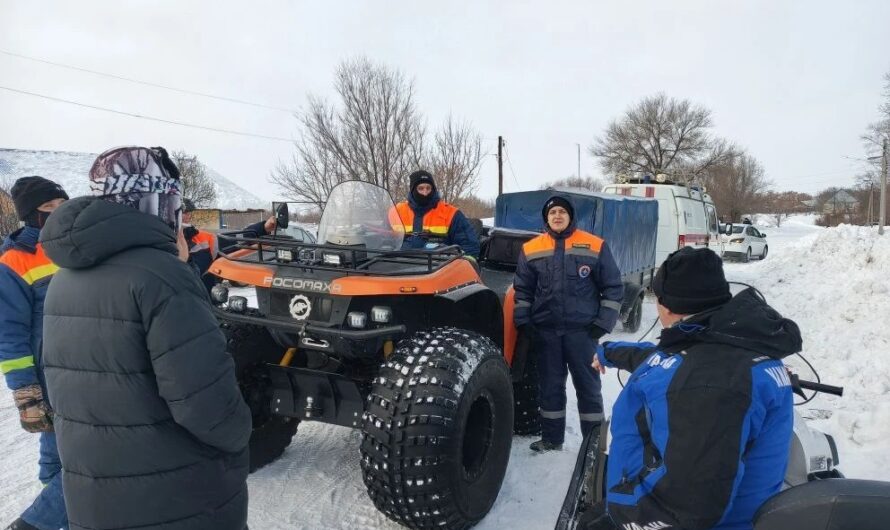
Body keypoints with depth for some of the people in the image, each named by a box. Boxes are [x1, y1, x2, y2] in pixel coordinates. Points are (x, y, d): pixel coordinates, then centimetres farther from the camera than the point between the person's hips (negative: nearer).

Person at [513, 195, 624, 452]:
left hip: (582, 330, -2)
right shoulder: (531, 249, 5)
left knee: (587, 385, 7)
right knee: (550, 385, 11)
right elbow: (522, 289, 11)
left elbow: (613, 287, 1)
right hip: (545, 330, 2)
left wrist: (603, 323, -5)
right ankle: (551, 438, 24)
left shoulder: (595, 247, -2)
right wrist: (523, 321, 2)